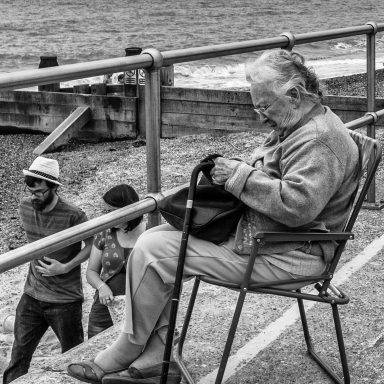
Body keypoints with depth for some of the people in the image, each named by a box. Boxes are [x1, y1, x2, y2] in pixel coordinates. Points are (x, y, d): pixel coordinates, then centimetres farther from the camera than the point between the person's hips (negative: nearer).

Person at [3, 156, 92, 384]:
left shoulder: (73, 216, -21)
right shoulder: (25, 207, -3)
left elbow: (92, 245, -10)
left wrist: (65, 267, -20)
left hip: (65, 301, -5)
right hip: (32, 296, 5)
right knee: (19, 357, 8)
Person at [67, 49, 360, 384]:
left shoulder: (320, 139, -20)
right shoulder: (298, 127, 13)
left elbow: (298, 204, -32)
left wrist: (240, 175, -22)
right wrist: (228, 171, 5)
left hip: (282, 257, -11)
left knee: (152, 253, -14)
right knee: (153, 240, 3)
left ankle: (127, 353, 8)